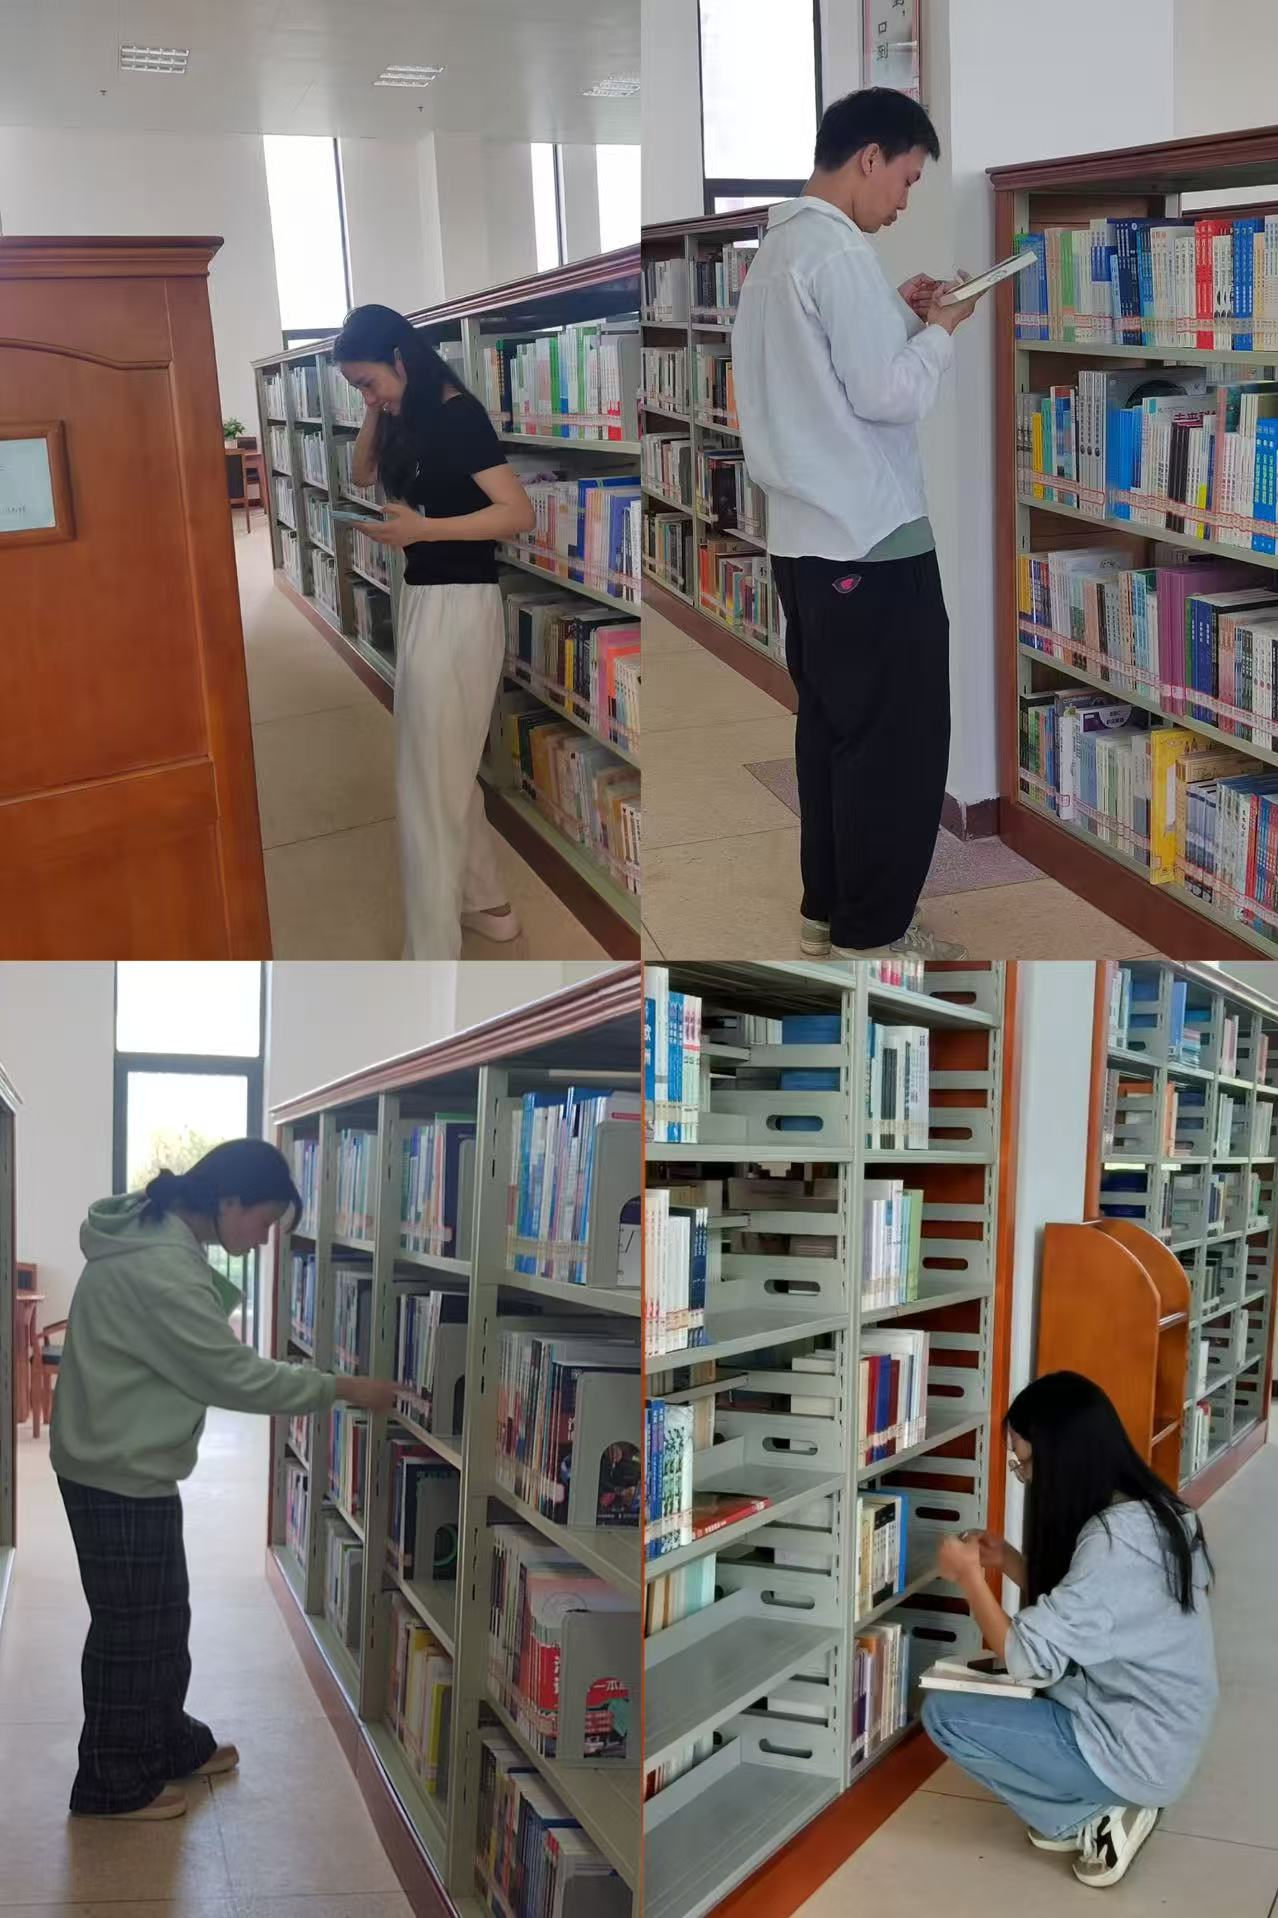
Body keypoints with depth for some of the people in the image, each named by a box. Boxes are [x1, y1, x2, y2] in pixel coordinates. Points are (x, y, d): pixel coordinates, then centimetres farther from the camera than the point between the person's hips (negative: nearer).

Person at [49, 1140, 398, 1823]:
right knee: (132, 1627, 4)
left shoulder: (155, 1236, 5)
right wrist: (343, 1389, -17)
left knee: (163, 1616, 22)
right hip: (121, 1473, -10)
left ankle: (171, 1744, 37)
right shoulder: (160, 1270, -28)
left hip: (128, 1463, 10)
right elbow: (235, 1374, -23)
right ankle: (113, 1785, 19)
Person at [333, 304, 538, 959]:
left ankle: (432, 957, 2)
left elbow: (520, 514, -21)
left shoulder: (457, 414, -16)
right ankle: (488, 904, 34)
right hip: (427, 602, 10)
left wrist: (423, 528, -27)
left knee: (427, 783, -5)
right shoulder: (415, 419, 11)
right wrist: (377, 413, 8)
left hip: (457, 607, -10)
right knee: (450, 769, 20)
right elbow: (362, 472, 24)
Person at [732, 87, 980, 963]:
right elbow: (889, 395, -19)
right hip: (873, 541, -10)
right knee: (898, 742, -1)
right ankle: (871, 934, 5)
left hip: (806, 536, 10)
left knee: (832, 728, 15)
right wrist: (939, 330, -2)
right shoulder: (839, 250, -16)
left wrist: (897, 313, 13)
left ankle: (828, 909, 22)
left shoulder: (779, 246, 14)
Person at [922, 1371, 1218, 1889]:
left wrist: (969, 1576, -13)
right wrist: (1009, 1562, 5)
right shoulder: (1143, 1511, 2)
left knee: (943, 1713, -7)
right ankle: (1096, 1808, 11)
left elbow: (1030, 1657, -26)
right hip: (1153, 1731, 9)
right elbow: (1072, 1610, 14)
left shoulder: (1114, 1540, -27)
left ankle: (1091, 1820, -1)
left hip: (1134, 1752, -9)